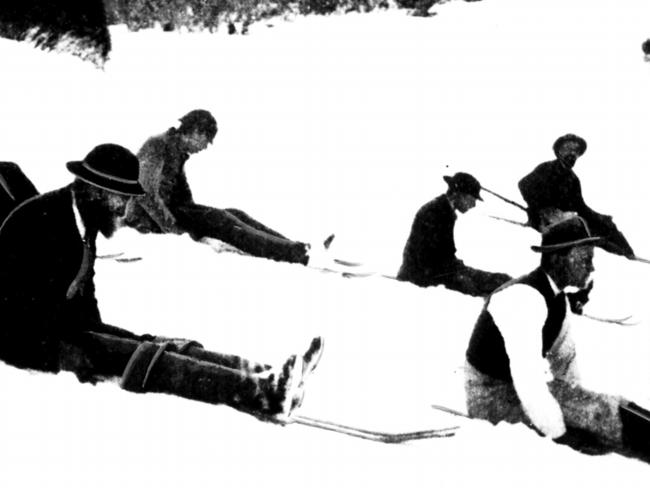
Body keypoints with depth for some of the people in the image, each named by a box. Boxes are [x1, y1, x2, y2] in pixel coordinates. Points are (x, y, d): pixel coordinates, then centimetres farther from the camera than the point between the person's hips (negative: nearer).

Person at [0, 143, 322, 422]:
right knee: (141, 358, -25)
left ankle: (261, 378, -25)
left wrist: (97, 333, -1)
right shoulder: (40, 221, -20)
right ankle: (257, 393, -38)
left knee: (158, 347, -10)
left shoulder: (81, 221, 8)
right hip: (26, 342, -9)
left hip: (67, 326, 9)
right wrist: (59, 351, -29)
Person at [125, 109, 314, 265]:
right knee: (219, 219, -24)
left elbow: (185, 198, 14)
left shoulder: (178, 152, 15)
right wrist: (172, 228, -22)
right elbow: (146, 195, -24)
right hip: (149, 220, -9)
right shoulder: (157, 146, -15)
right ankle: (296, 253, -34)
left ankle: (297, 249, -21)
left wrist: (200, 232, 0)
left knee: (234, 215, -8)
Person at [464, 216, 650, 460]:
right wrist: (560, 433, -27)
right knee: (603, 412, -23)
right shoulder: (525, 298, -26)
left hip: (523, 388, 9)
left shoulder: (556, 296, 4)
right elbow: (528, 378, -31)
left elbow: (564, 357, 18)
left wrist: (576, 399, 9)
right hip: (493, 394, -9)